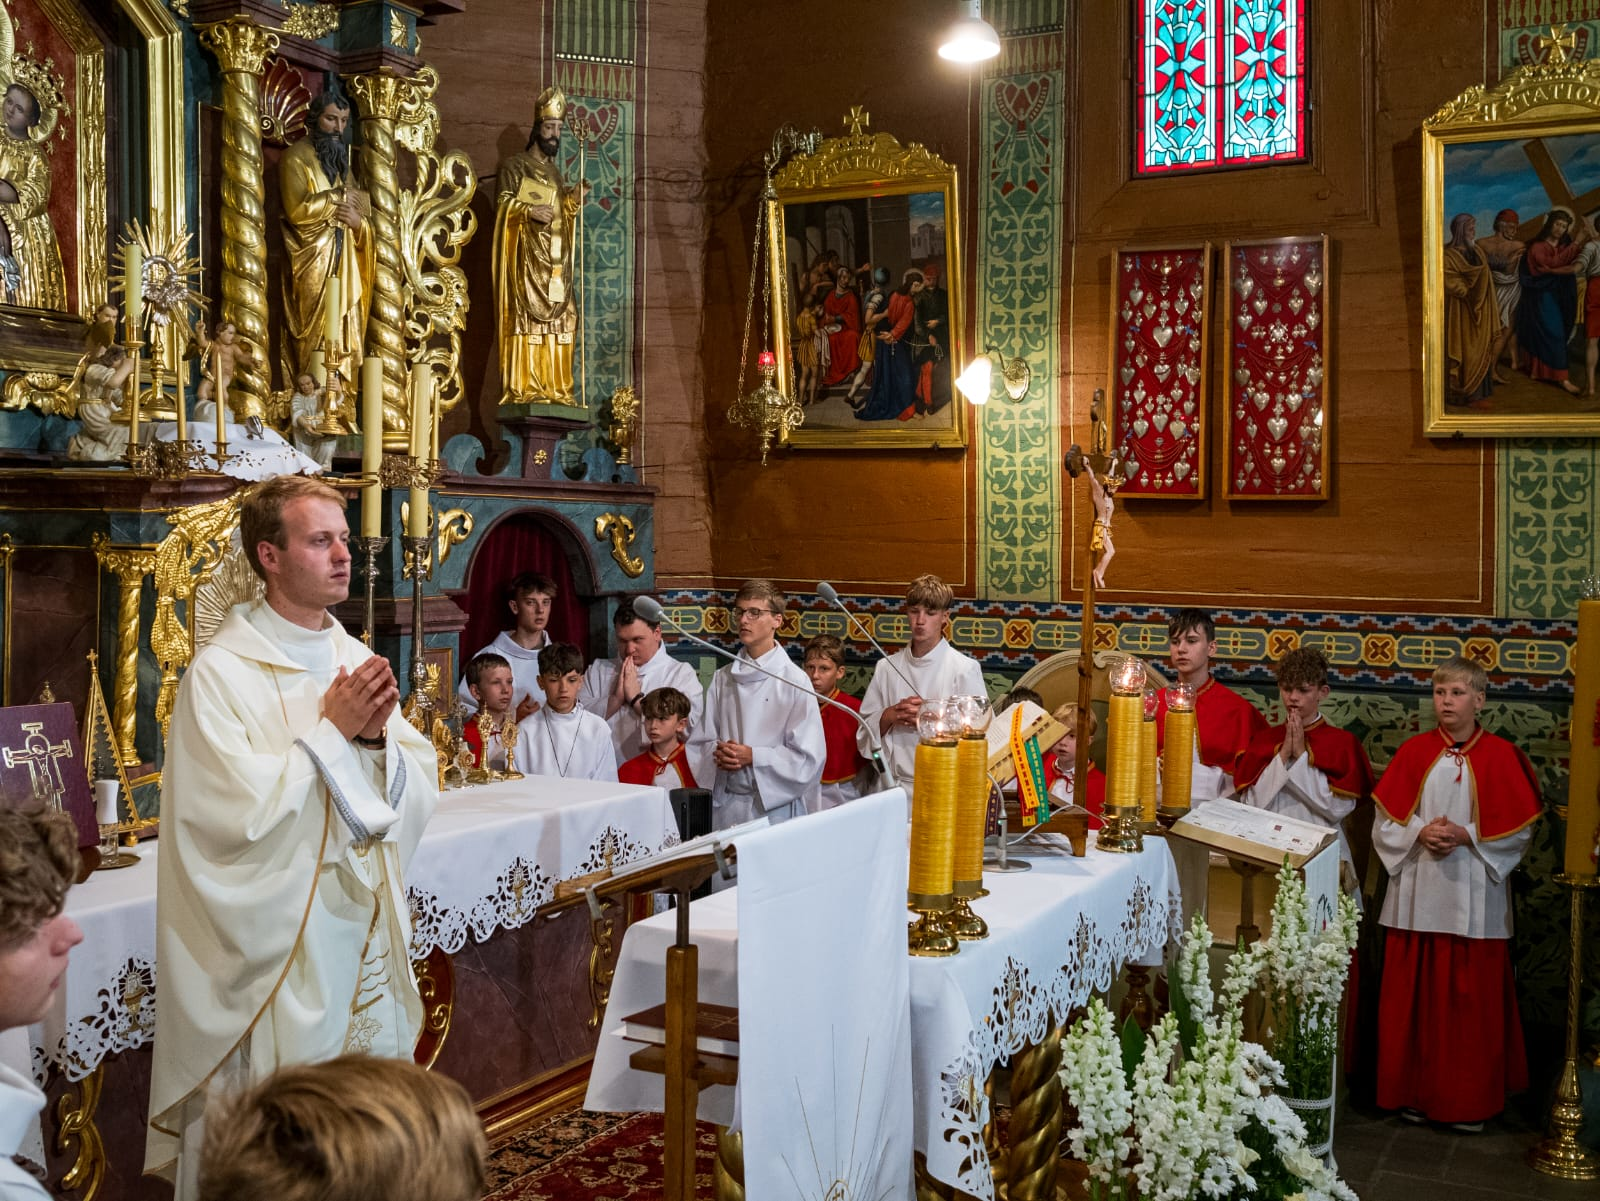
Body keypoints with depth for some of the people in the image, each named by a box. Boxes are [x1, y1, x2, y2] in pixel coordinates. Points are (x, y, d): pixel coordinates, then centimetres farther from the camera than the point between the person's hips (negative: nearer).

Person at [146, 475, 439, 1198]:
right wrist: (331, 731, -16)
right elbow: (239, 813, -20)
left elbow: (419, 793, 7)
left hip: (366, 931, 6)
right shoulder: (223, 671, -12)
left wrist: (378, 734, -12)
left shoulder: (357, 662, 7)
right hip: (276, 941, -6)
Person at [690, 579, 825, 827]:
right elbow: (700, 742, 11)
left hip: (775, 806, -4)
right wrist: (717, 754, -10)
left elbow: (809, 756, -8)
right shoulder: (722, 678, 9)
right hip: (723, 804, 4)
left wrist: (752, 756, -15)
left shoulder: (794, 681, -5)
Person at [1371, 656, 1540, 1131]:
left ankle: (1469, 1100, 15)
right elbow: (1384, 822, 5)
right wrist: (1420, 833, -13)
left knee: (1470, 999, 2)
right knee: (1414, 996, 5)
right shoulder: (1414, 751, 5)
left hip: (1474, 898, -2)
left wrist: (1467, 836, -14)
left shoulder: (1500, 756, 0)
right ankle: (1414, 1092, 17)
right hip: (1417, 897, 2)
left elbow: (1520, 829, -2)